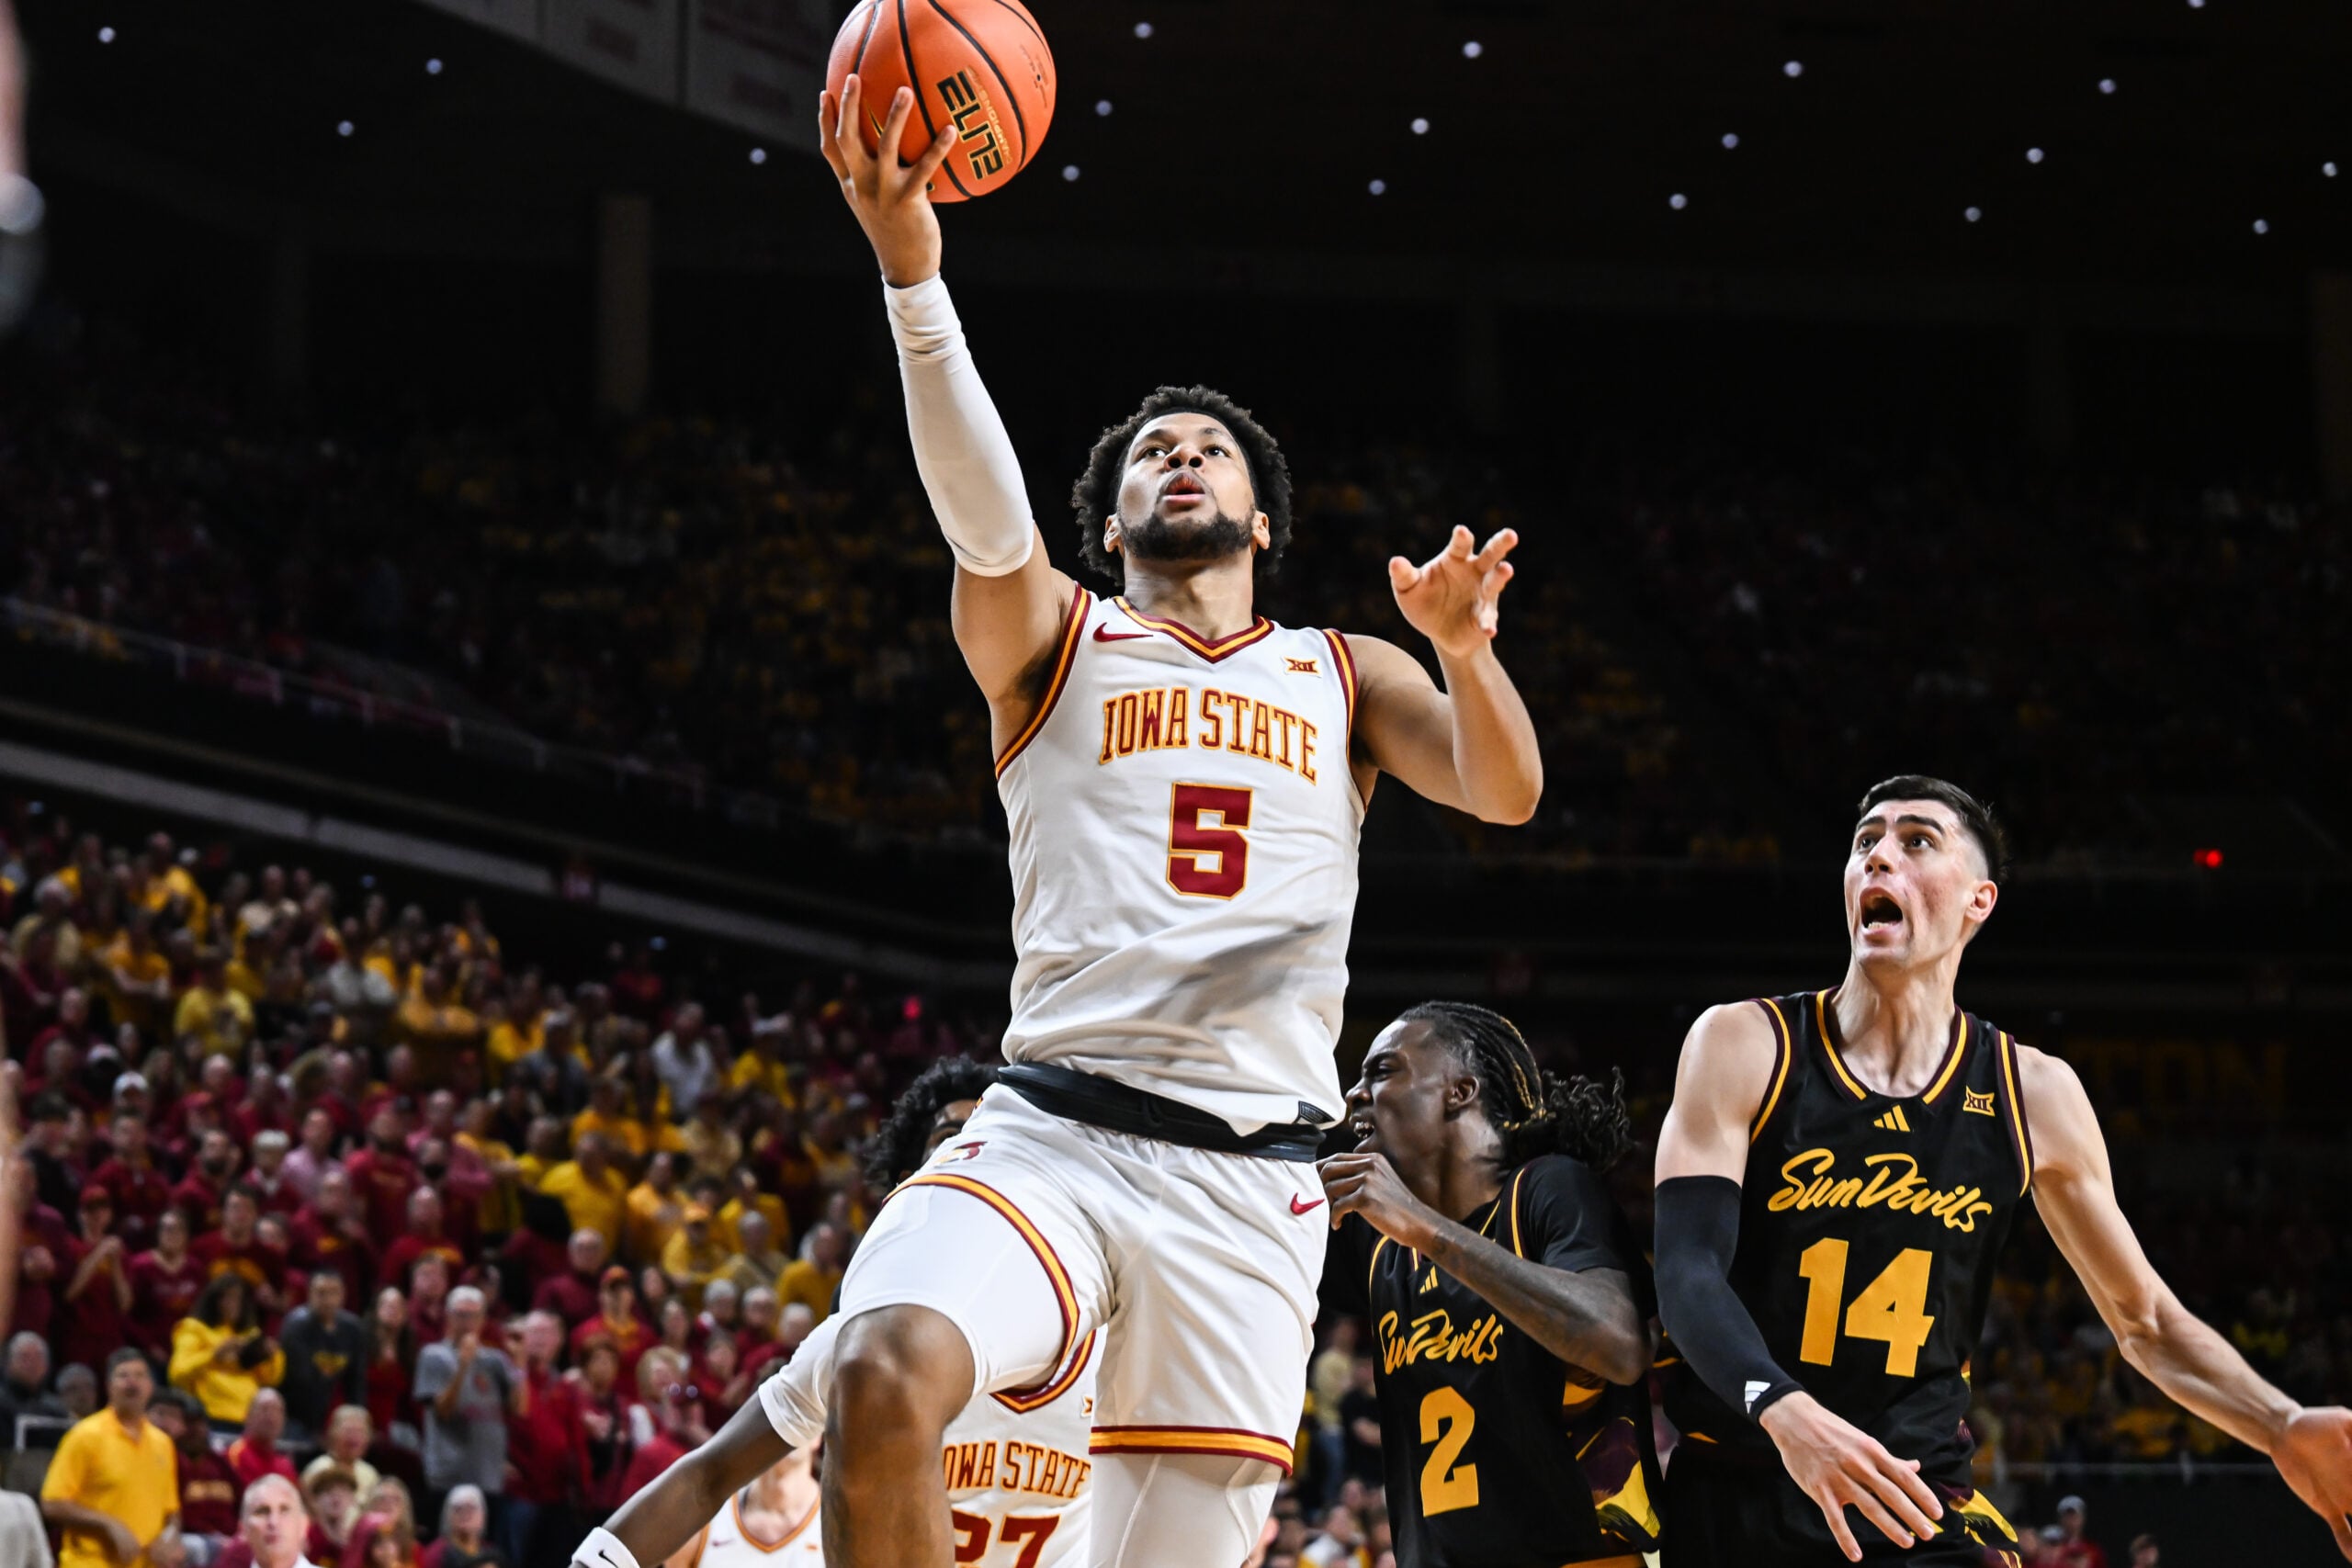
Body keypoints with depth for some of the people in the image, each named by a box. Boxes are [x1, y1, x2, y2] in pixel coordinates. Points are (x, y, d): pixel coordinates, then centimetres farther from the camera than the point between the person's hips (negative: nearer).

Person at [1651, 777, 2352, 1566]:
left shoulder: (2034, 1094, 3)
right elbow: (1688, 1272, -14)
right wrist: (1784, 1412, -34)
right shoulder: (1743, 1045, -4)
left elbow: (2145, 1320, 11)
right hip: (1731, 1498, -1)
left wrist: (2283, 1428, -8)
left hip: (1915, 1503, 1)